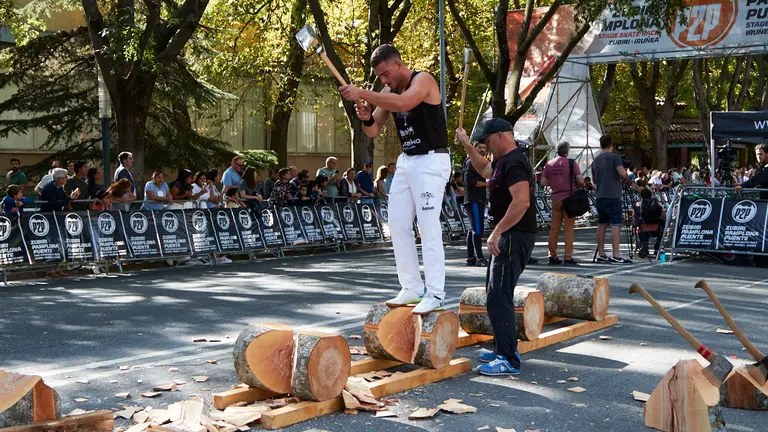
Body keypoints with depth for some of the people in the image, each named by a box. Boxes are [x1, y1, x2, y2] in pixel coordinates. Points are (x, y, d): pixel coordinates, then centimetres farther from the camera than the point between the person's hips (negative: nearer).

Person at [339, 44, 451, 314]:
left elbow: (402, 103, -34)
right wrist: (366, 117, -11)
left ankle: (435, 294, -6)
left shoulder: (423, 80, -13)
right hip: (406, 161, 8)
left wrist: (362, 94, -31)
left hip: (431, 161, -8)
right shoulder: (389, 92, 10)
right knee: (398, 227, 6)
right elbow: (373, 131, 12)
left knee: (429, 229, -10)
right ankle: (411, 288, 14)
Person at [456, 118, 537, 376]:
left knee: (498, 296, -14)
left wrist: (497, 232, -27)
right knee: (496, 292, 18)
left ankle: (508, 360, -14)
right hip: (510, 236, 11)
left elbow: (522, 202, -29)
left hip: (515, 237, -11)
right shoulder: (504, 161, 16)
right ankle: (506, 348, 27)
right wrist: (467, 145, 28)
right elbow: (484, 169, 38)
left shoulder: (514, 163, -17)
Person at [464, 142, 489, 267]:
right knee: (478, 229, -14)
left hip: (479, 200, 10)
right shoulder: (471, 162, -7)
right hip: (473, 200, -10)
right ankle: (479, 258, -17)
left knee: (473, 229, 10)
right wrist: (486, 184, -12)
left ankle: (470, 258, 12)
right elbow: (469, 181, -18)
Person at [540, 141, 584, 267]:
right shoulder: (572, 163, -6)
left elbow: (543, 182, 4)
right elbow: (581, 180, -11)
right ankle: (568, 258, -3)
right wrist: (576, 184, 10)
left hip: (555, 198, 4)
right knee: (569, 228, -2)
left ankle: (553, 256, 12)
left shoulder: (549, 164, 5)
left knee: (554, 228, 10)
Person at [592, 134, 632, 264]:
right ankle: (616, 256, -11)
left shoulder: (596, 160, 13)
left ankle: (601, 255, 11)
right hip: (613, 196, -7)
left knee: (601, 225, 10)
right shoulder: (615, 157, -7)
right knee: (616, 225, -7)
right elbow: (622, 173, -19)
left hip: (600, 197, 7)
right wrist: (625, 178, 2)